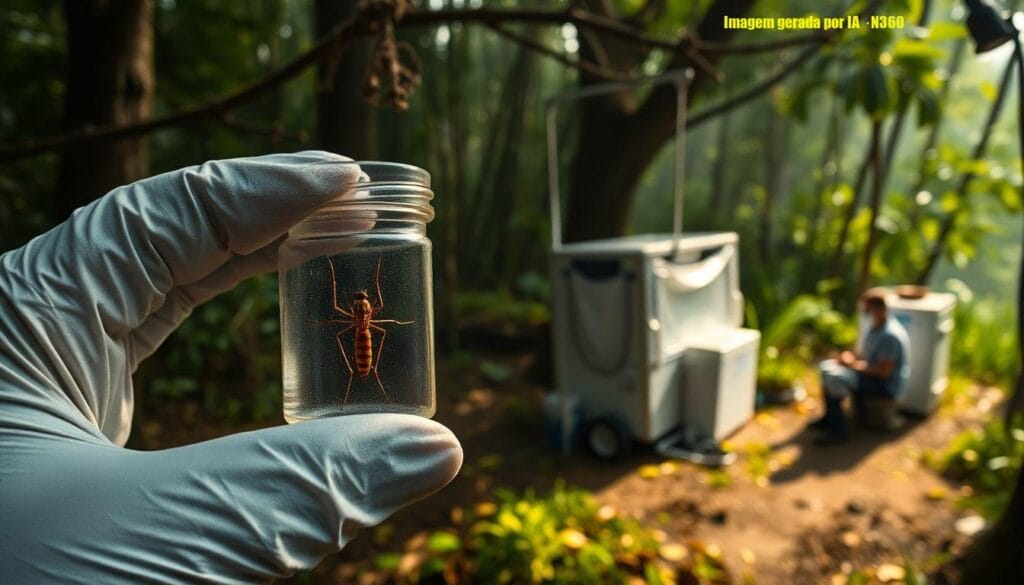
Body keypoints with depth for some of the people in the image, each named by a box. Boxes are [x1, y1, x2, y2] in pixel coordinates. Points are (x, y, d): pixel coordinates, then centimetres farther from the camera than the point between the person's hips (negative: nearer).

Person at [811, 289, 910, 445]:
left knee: (833, 379, -25)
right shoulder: (876, 327, 6)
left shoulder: (890, 335, -26)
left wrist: (855, 364, -18)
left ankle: (838, 431, -14)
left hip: (886, 385, -10)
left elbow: (884, 371, -28)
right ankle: (829, 418, 13)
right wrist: (851, 357, -4)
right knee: (827, 366, 5)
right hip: (870, 373, 10)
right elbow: (866, 355, 17)